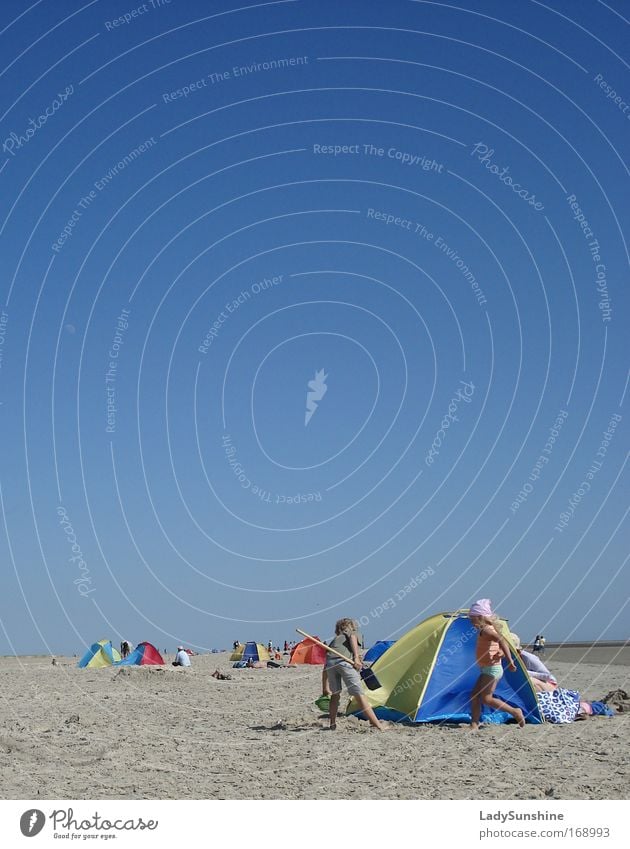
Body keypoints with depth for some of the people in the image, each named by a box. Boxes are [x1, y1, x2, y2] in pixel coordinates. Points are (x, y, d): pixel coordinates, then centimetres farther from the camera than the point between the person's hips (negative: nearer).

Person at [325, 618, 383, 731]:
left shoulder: (333, 640, 38)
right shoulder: (351, 633, 29)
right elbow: (352, 637, 0)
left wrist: (325, 689, 39)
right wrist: (356, 657, -8)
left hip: (330, 662, 4)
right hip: (344, 661, -4)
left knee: (335, 695, 23)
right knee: (359, 695, -5)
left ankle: (332, 725, 26)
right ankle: (378, 726, -7)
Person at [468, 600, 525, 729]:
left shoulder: (485, 630, -18)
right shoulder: (490, 628, 14)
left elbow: (501, 640, -33)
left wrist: (509, 660, -37)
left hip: (491, 669, -10)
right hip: (487, 670, 10)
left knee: (486, 699, -10)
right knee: (474, 695, 6)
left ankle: (515, 712, -3)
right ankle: (474, 725, 5)